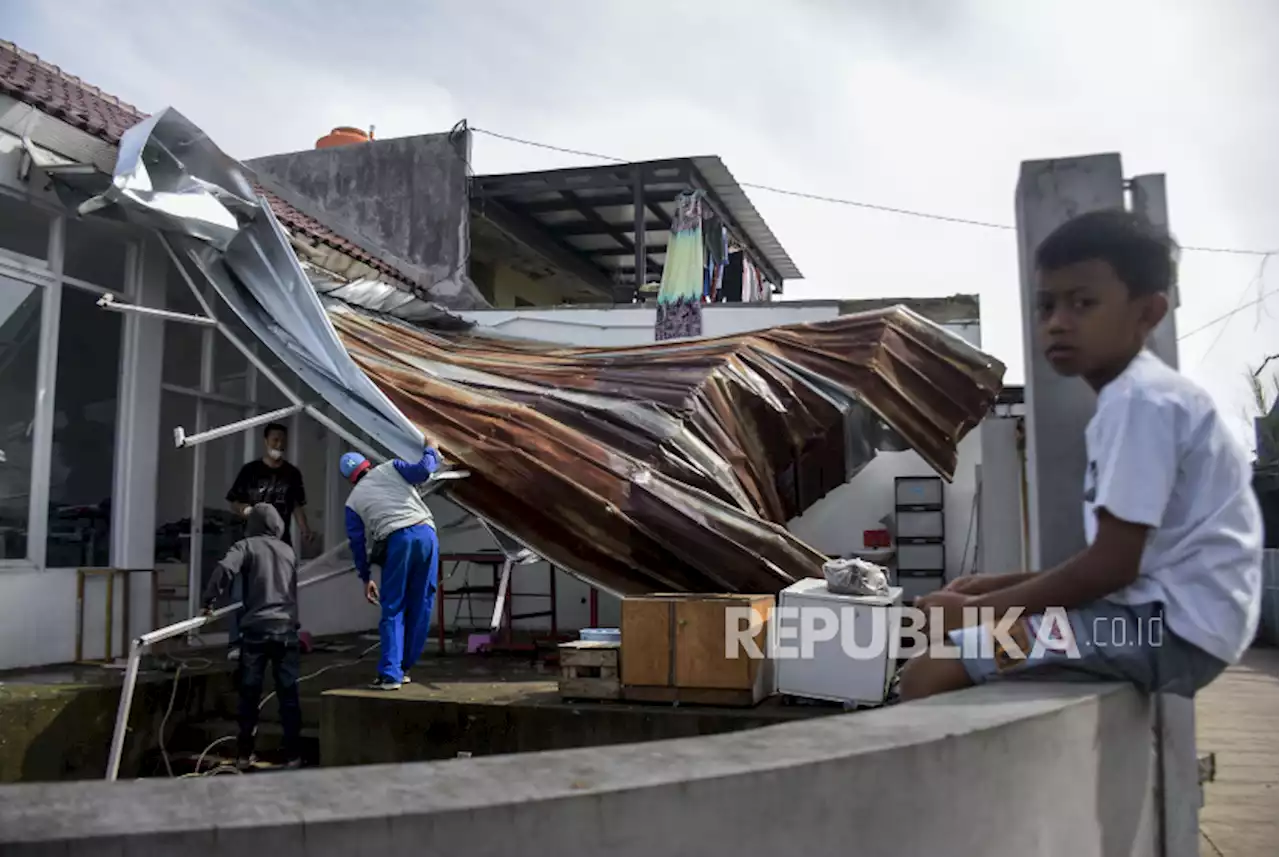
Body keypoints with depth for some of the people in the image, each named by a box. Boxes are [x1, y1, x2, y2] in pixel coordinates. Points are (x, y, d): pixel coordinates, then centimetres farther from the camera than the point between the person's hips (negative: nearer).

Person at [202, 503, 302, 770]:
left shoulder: (247, 546, 2)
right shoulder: (289, 551, 14)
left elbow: (225, 569, -16)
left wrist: (209, 600, -5)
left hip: (256, 628, -2)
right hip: (286, 628, 2)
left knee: (249, 693, 8)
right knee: (288, 693, 5)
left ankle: (244, 754, 13)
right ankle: (293, 755, 7)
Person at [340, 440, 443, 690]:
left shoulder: (353, 501, 21)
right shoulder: (390, 468, 20)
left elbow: (357, 542, 19)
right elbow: (423, 471, 4)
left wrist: (365, 578, 28)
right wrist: (431, 450, 24)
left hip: (397, 541, -1)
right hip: (426, 533, 1)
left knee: (393, 610, 5)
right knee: (421, 606, 11)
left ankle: (390, 674, -5)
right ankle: (403, 668, 19)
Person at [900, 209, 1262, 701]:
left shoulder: (1140, 400, -15)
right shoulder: (1135, 398, 18)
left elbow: (1112, 565, -20)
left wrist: (979, 608, -12)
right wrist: (998, 589, 12)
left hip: (1170, 626, -11)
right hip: (1154, 615, 11)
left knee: (930, 675, -20)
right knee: (965, 638, 20)